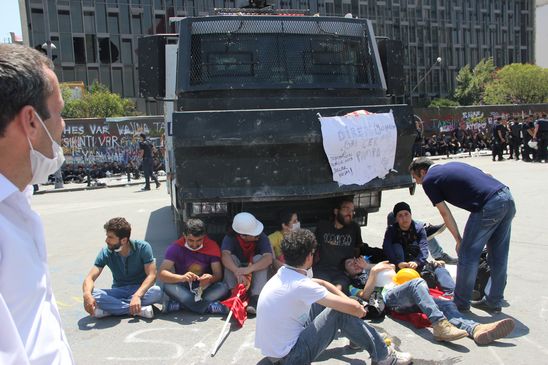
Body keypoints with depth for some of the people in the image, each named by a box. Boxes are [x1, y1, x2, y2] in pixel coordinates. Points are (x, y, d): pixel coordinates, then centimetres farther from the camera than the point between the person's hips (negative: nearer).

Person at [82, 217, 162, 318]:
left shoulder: (143, 248, -15)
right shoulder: (106, 253, -8)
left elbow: (151, 275, -20)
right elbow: (90, 278, -13)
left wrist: (137, 295, -37)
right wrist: (87, 294, -37)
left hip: (140, 289, -2)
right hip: (118, 291, 2)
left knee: (157, 292, -35)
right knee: (92, 295, -27)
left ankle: (113, 308, -25)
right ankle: (140, 309, -30)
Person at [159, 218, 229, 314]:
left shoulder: (212, 246, -7)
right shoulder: (176, 248, -10)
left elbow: (218, 275, -9)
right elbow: (162, 273, -19)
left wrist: (211, 278, -34)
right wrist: (182, 278, -38)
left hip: (205, 288, 1)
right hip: (184, 289, -1)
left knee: (223, 287, -28)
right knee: (168, 286, -31)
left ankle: (178, 304, -30)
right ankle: (209, 307, -34)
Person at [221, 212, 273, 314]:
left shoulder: (262, 237, -19)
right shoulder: (230, 238, -19)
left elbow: (268, 258, -34)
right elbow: (225, 255, -37)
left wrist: (249, 269, -50)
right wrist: (237, 272, -55)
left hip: (257, 275, 0)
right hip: (236, 277, 0)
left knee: (259, 258, -28)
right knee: (231, 258, -27)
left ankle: (255, 299, -34)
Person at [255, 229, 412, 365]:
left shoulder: (283, 274, 0)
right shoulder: (301, 286, -26)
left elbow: (321, 283, 15)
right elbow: (354, 308, -22)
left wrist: (348, 301, 7)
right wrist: (360, 309, 1)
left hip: (272, 348, 8)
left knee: (324, 300, 14)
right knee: (342, 312, -8)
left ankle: (357, 336, 29)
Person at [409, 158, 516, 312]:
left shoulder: (428, 180, 4)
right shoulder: (451, 165, 25)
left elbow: (445, 213, 5)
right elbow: (488, 176, 24)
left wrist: (458, 240, 14)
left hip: (489, 206, -8)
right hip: (508, 197, 8)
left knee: (467, 255, 5)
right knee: (498, 256, 17)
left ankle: (461, 302, 17)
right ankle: (494, 301, 29)